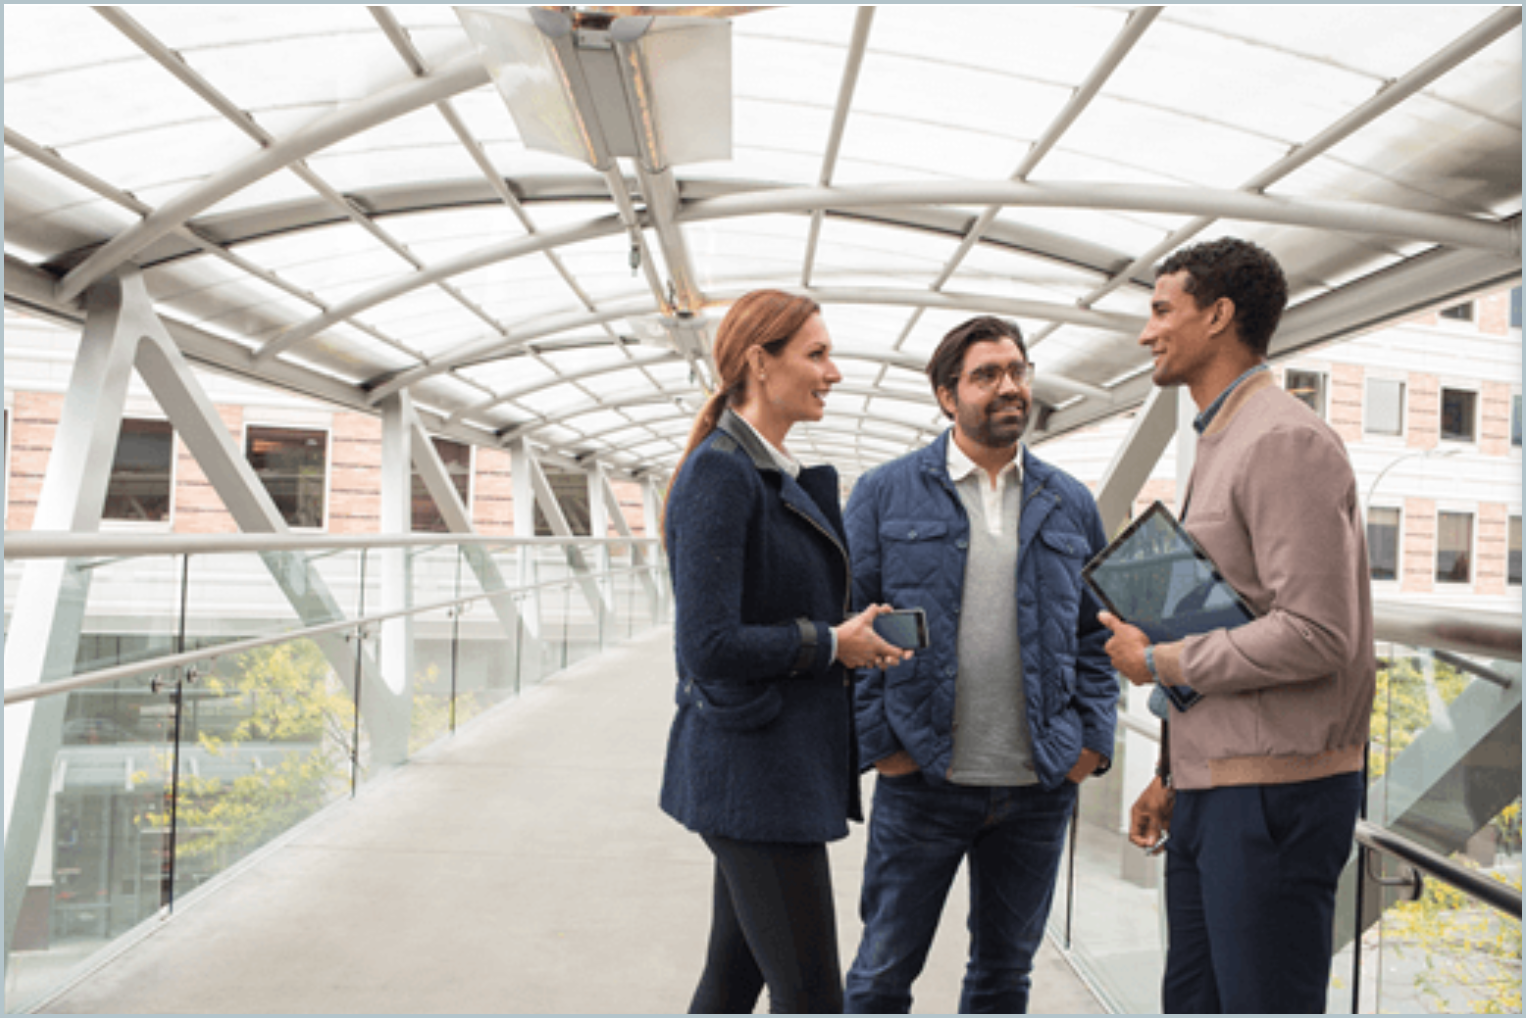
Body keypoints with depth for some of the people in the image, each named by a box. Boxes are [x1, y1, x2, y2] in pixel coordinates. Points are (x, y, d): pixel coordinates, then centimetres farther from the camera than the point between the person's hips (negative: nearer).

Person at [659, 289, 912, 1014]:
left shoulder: (785, 477, 12)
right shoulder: (720, 473, -16)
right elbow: (709, 647, -22)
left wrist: (856, 640, 3)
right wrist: (830, 643, -13)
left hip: (786, 766, 9)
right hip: (752, 771, -9)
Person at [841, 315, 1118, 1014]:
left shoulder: (1070, 505, 8)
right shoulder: (885, 494, -2)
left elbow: (1096, 632, 12)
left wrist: (1095, 738, 2)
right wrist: (877, 740, -9)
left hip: (1040, 785, 3)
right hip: (922, 781, -3)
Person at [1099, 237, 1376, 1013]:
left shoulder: (1285, 441, -14)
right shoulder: (1221, 444, 17)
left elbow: (1313, 637, -22)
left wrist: (1157, 661, -11)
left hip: (1272, 793, -9)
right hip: (1211, 790, 9)